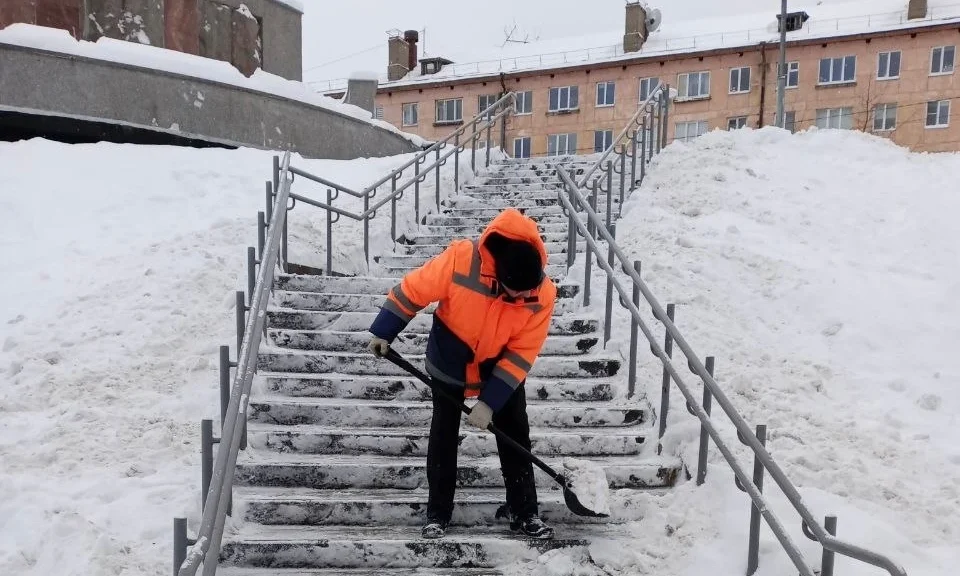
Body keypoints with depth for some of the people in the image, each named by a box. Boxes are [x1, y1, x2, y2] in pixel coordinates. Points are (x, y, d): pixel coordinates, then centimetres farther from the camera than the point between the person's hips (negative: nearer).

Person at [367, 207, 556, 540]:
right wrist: (383, 332, -15)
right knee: (443, 436, 5)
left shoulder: (543, 295, -27)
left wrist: (489, 401, -22)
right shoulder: (461, 259, -34)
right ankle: (438, 514, 20)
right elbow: (414, 288, -21)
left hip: (502, 368, 1)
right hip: (449, 363, -1)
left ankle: (525, 514, 17)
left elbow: (521, 353, -21)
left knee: (516, 436, 3)